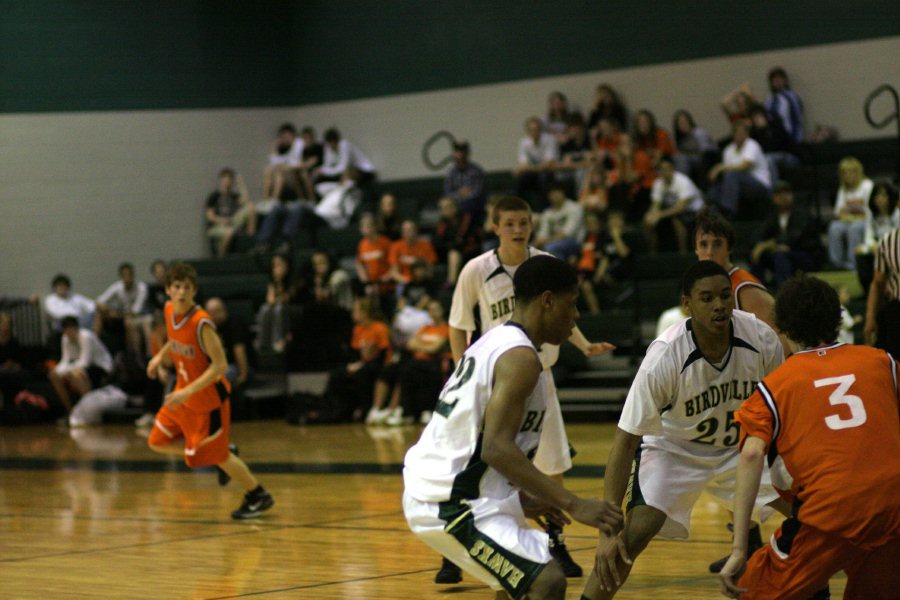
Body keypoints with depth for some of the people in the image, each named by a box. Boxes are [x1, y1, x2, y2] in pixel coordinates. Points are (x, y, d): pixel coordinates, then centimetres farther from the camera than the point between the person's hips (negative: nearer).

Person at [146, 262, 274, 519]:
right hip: (184, 394, 8)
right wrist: (160, 356, 6)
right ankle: (226, 455, 25)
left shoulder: (201, 323, -28)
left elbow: (220, 365, -28)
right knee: (158, 442, 12)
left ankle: (258, 496, 21)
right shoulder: (169, 310, -6)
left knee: (217, 455, 1)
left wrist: (188, 391, -33)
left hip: (209, 399, -8)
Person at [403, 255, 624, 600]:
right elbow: (497, 449, -27)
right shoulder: (520, 357, -16)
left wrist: (522, 499, 23)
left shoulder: (495, 342, 15)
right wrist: (573, 504, -28)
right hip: (452, 505, -11)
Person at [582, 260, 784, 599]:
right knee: (632, 536, -24)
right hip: (672, 448, -4)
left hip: (741, 445, 4)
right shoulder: (663, 358, -31)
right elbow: (626, 441, -28)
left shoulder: (762, 339, -22)